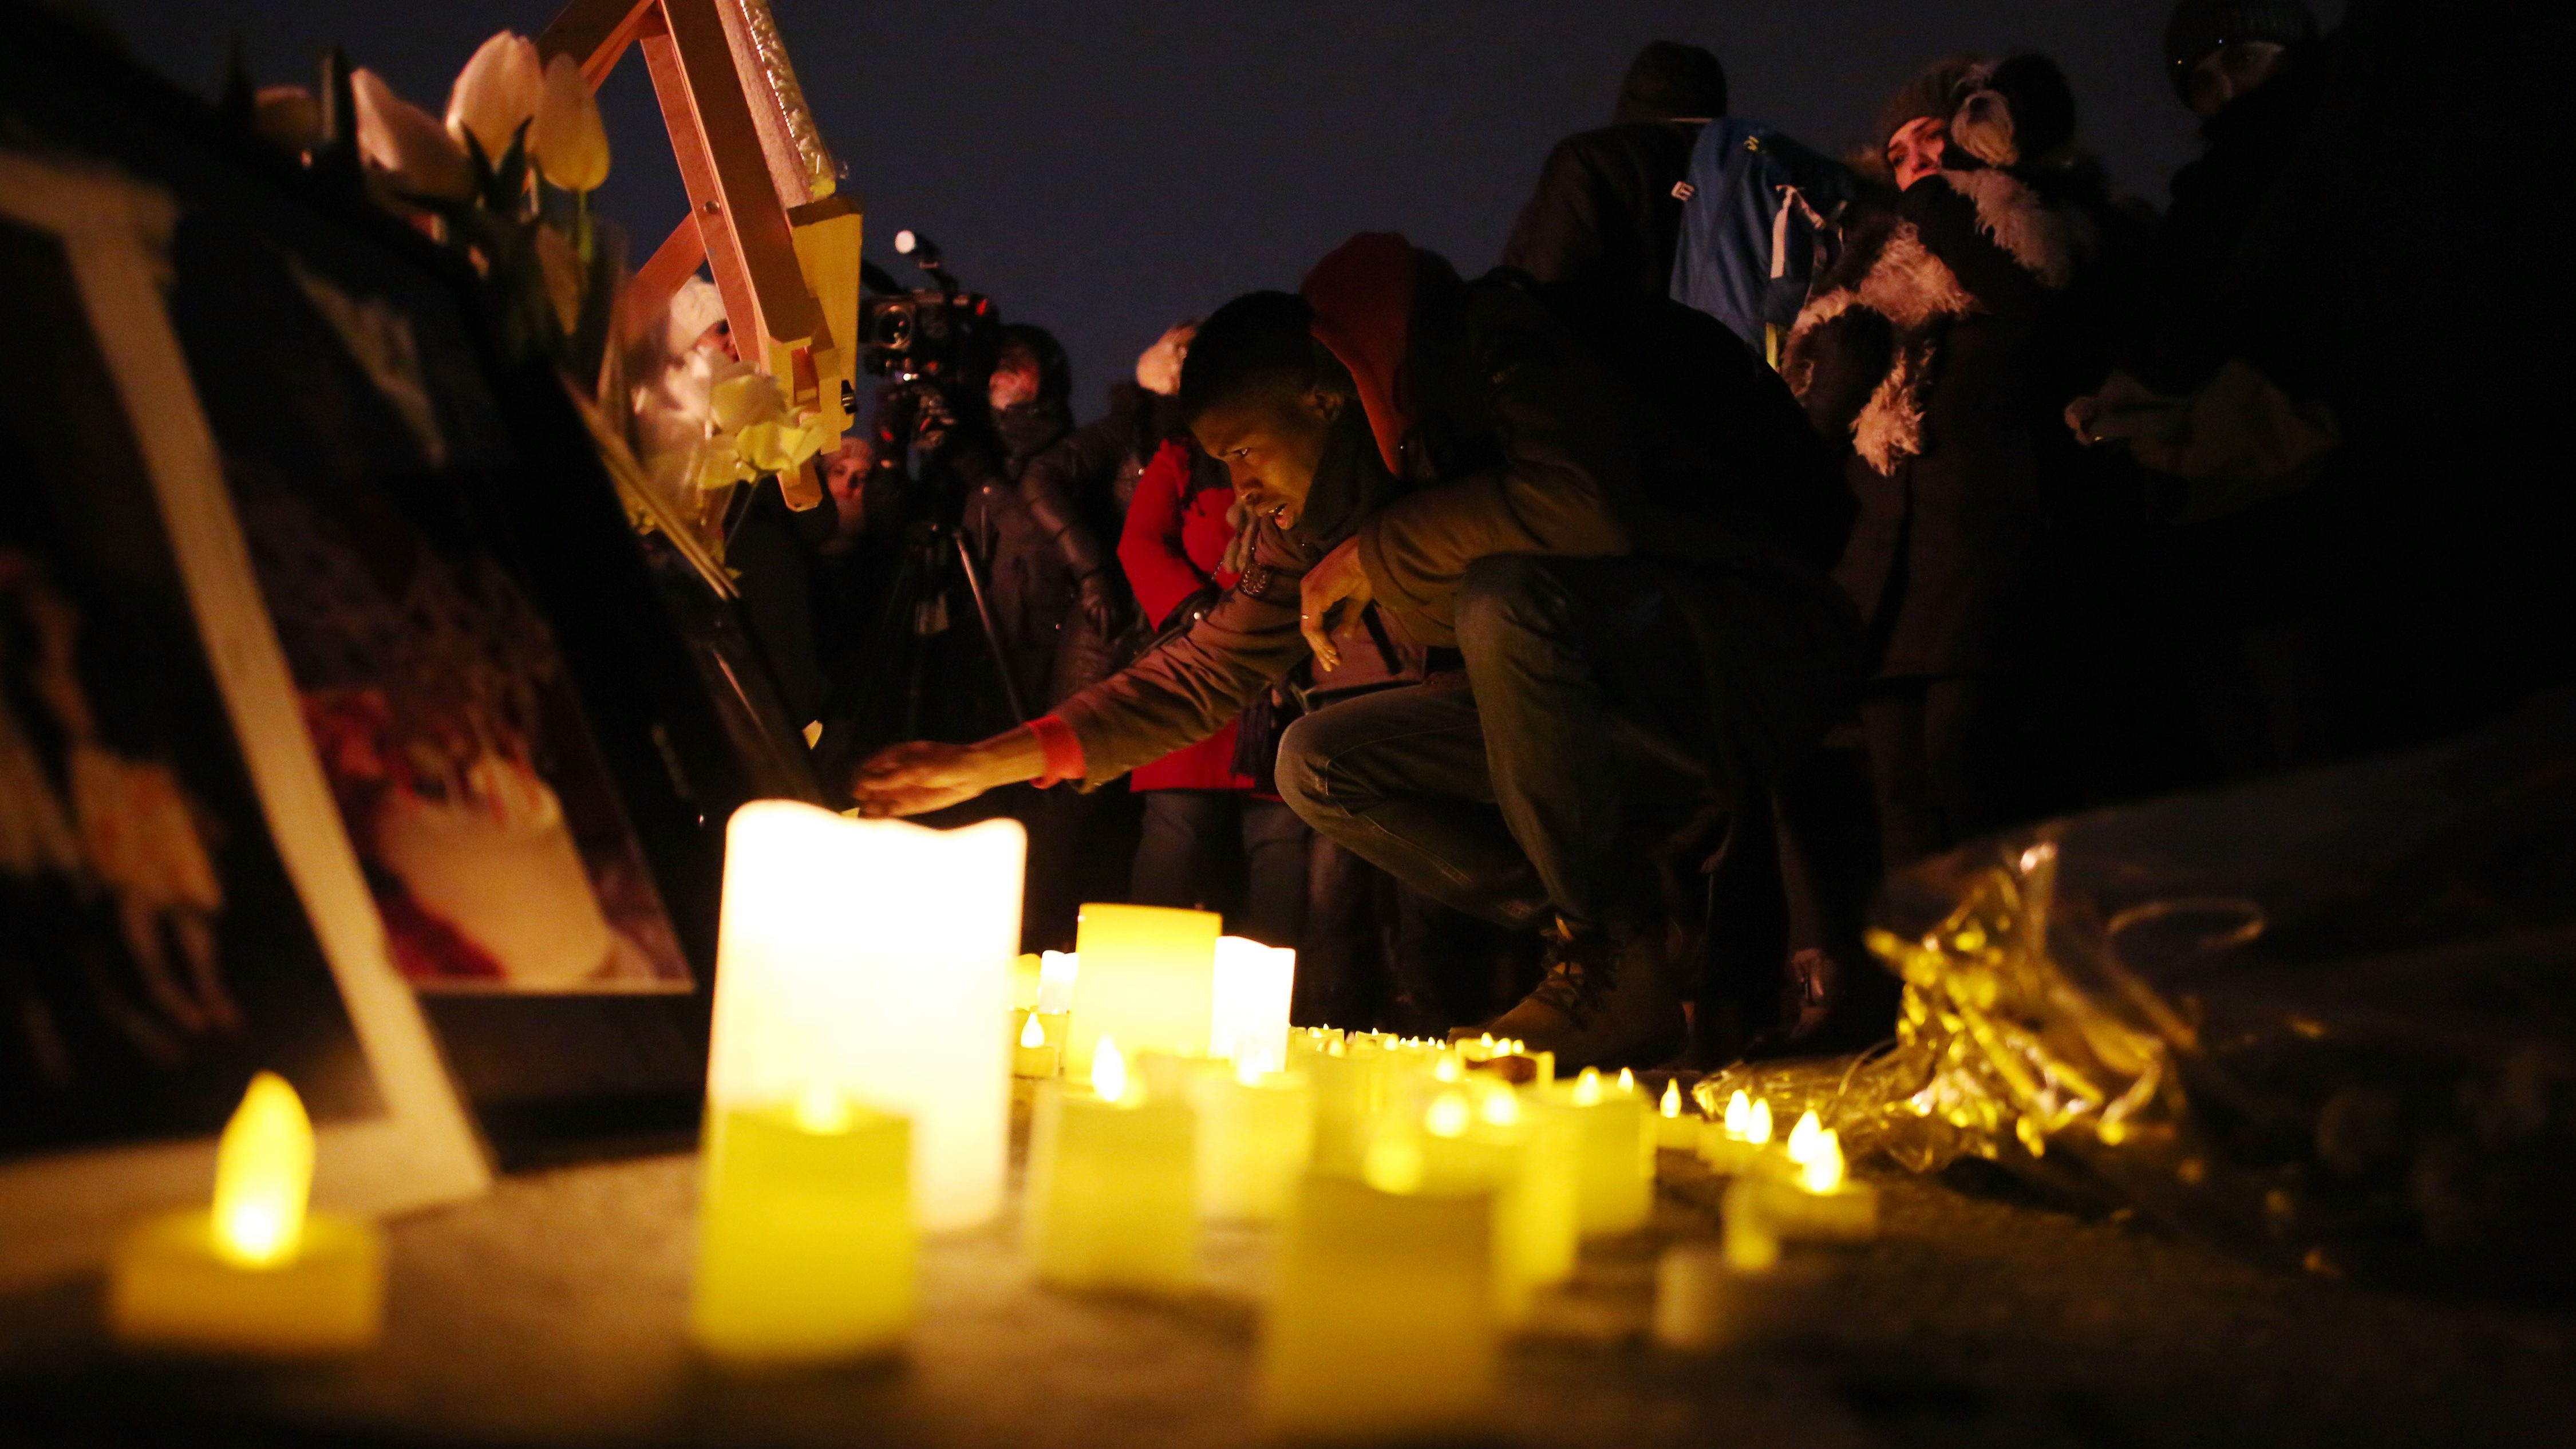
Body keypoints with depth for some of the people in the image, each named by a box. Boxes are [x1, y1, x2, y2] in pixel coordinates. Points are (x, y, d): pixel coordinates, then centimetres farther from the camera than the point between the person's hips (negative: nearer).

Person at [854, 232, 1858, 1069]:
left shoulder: (1496, 345, -17)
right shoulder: (1318, 515, 6)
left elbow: (1587, 504, -36)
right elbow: (1216, 664, 10)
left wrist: (1373, 554, -22)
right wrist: (998, 761, 3)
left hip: (1753, 645, -8)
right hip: (1596, 710, 8)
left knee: (1505, 598, -34)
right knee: (1318, 764, -1)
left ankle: (1619, 970, -19)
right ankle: (1590, 945, -5)